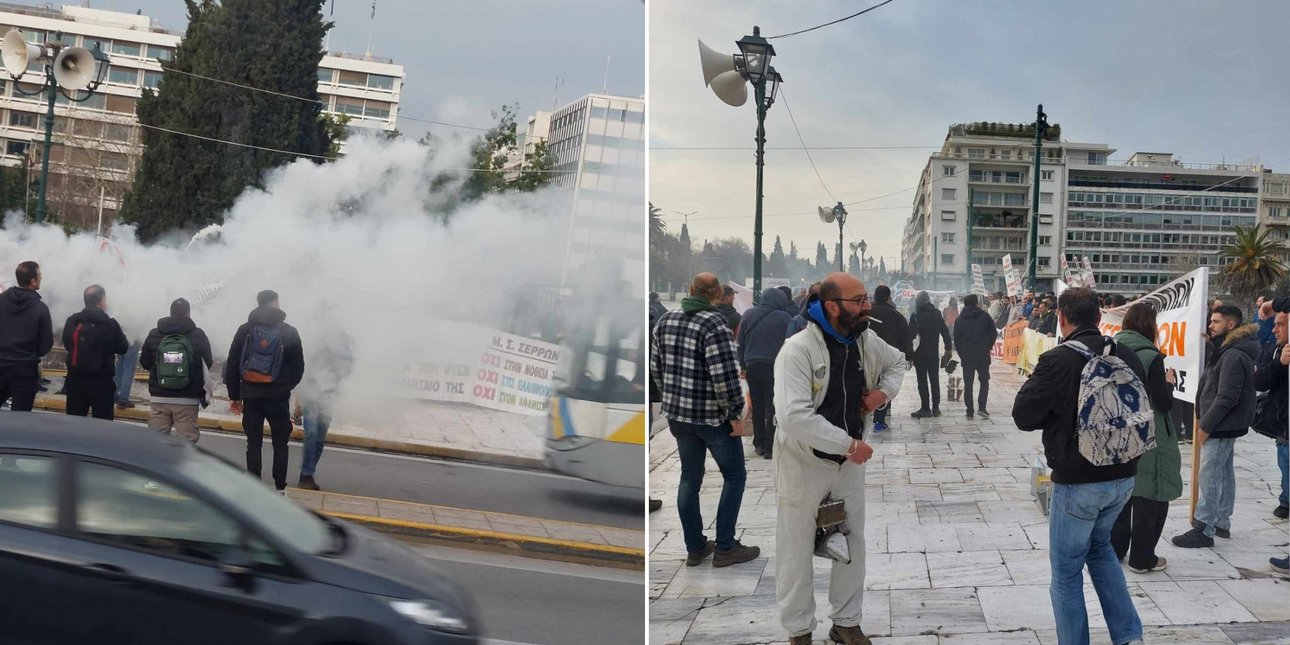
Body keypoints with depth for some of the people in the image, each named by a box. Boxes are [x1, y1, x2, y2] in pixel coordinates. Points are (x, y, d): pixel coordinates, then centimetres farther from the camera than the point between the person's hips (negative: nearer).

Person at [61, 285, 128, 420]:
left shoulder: (72, 321, -1)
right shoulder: (110, 324, -13)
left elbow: (67, 344, 12)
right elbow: (123, 348, -2)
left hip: (75, 379, 4)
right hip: (101, 381, -4)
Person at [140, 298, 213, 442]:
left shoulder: (153, 335, 1)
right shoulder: (198, 335, -6)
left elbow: (144, 363, 10)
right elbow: (208, 363, 2)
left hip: (159, 398, 2)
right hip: (187, 400, -2)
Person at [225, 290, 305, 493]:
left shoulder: (245, 330, 3)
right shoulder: (289, 333, -1)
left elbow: (232, 365, 3)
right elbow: (298, 367, 4)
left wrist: (235, 396, 9)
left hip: (251, 396, 1)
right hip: (279, 398, -1)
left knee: (254, 443, 8)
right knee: (280, 443, 9)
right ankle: (280, 488, 7)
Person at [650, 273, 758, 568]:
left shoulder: (666, 321, 5)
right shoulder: (714, 323, -17)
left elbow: (655, 366, 12)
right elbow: (725, 375, -22)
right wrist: (735, 413, -14)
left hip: (677, 414, 7)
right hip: (712, 415, -7)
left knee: (689, 479, 14)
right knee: (734, 476, 8)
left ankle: (695, 548, 19)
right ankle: (725, 548, 8)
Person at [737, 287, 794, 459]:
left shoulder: (748, 315, 5)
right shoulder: (784, 318, -8)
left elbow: (740, 343, 10)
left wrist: (743, 365, 17)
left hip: (753, 367, 4)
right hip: (775, 368, -4)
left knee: (757, 408, 15)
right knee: (773, 408, 1)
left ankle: (759, 444, 21)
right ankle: (769, 448, -1)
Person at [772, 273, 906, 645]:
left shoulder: (866, 341, -3)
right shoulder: (797, 350, -25)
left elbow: (897, 362, 20)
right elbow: (793, 416, -34)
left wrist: (885, 391, -2)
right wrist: (849, 443, -28)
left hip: (850, 462, 6)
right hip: (804, 463, -6)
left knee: (852, 546, 16)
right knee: (797, 552, 7)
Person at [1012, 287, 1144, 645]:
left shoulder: (1057, 360, -19)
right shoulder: (1127, 357, -1)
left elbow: (1023, 417, -9)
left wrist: (1035, 383, 5)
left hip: (1077, 480, -6)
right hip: (1123, 476, 6)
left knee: (1066, 572, 8)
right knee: (1100, 547, 28)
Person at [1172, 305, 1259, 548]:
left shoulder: (1234, 356, -19)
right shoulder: (1225, 350, 13)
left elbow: (1227, 397, -22)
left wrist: (1206, 425, -18)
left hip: (1222, 426, -10)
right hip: (1224, 425, 10)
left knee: (1209, 476, -9)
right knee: (1224, 474, 16)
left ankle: (1203, 530, -8)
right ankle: (1221, 522, 25)